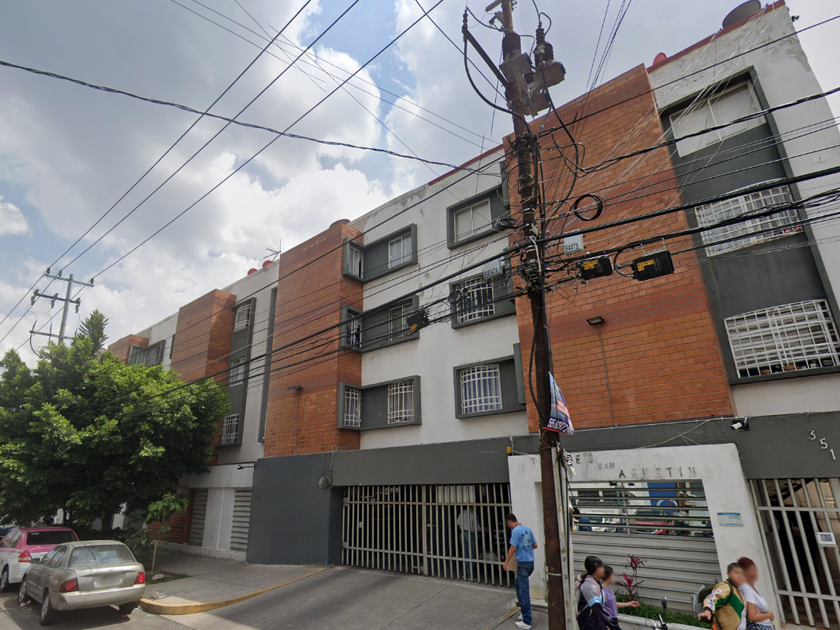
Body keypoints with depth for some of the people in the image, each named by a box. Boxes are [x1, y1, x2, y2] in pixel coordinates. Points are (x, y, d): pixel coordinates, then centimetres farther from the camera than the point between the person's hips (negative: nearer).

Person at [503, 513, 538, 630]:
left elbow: (513, 548, -17)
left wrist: (506, 562, -8)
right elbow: (535, 545, 15)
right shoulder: (528, 529, 9)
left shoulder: (516, 531, -14)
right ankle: (525, 612, 29)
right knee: (518, 584, 23)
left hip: (522, 562, -8)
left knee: (524, 591, -1)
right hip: (531, 562, 8)